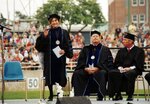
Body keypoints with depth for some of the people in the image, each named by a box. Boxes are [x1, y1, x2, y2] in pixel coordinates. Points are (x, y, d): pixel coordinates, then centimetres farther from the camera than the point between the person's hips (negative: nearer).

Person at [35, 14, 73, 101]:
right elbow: (38, 45, -2)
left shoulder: (64, 33, 7)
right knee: (50, 76, 0)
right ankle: (51, 94, 9)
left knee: (60, 76, -1)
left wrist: (65, 51, -10)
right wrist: (44, 36, -16)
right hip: (49, 58, 0)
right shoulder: (47, 33, 4)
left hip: (60, 57, 0)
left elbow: (68, 45, 7)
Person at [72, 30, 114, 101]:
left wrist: (97, 68, -15)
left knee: (102, 73, -37)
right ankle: (78, 96, -28)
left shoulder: (105, 50, 15)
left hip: (99, 71, -3)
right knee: (76, 73, -26)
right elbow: (80, 61, 13)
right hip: (86, 70, 3)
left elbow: (109, 63, 1)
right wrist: (86, 68, -10)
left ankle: (100, 97, -38)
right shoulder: (85, 49, 23)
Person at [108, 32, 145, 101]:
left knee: (130, 74, -42)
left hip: (133, 70, -5)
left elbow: (139, 64, -5)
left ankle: (130, 95, -31)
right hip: (122, 70, 5)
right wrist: (120, 67, -5)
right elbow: (116, 63, 18)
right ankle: (118, 95, -23)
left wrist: (130, 68, -18)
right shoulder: (121, 51, 21)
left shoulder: (139, 51, 5)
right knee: (112, 73, -27)